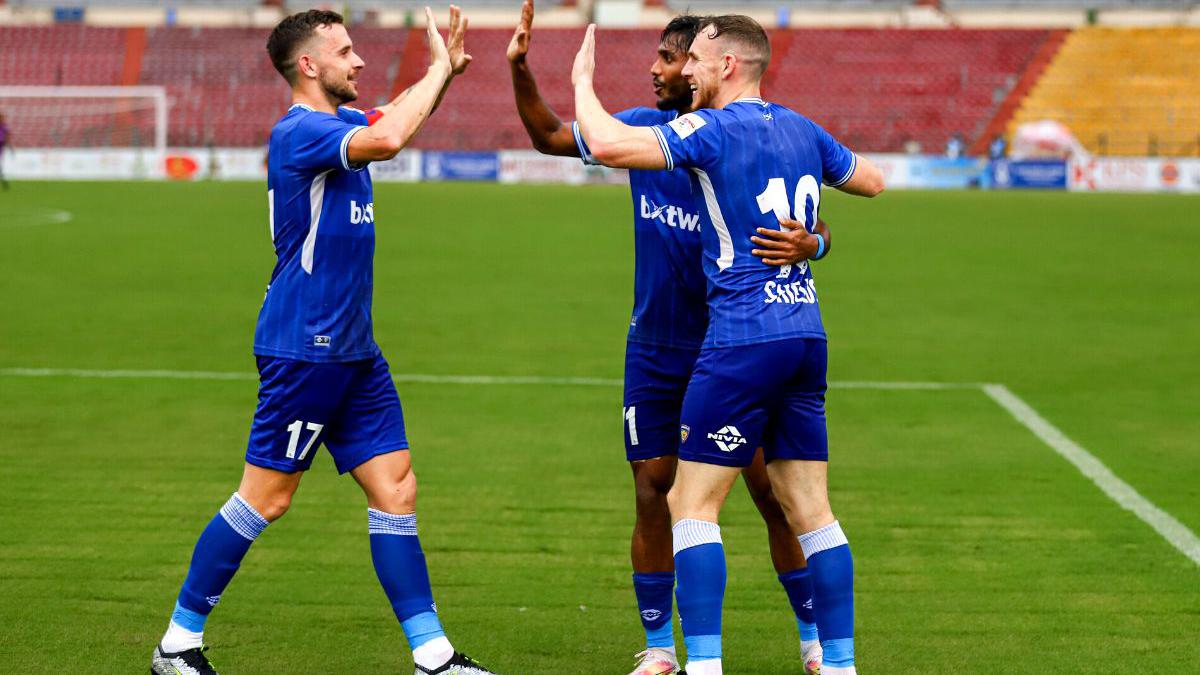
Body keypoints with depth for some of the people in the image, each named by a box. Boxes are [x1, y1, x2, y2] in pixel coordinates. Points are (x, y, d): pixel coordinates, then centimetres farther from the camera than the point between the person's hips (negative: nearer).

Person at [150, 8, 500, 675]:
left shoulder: (341, 120, 13)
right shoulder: (298, 131, -15)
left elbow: (397, 118, 32)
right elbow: (386, 140, -32)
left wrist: (445, 68, 13)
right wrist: (439, 68, -19)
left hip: (353, 353, 9)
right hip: (303, 350, -9)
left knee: (396, 490, 5)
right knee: (265, 499, -3)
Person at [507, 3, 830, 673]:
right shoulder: (642, 128, 1)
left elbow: (816, 228, -12)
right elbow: (550, 136, 13)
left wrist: (807, 244, -35)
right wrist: (521, 69, 0)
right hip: (655, 349, 4)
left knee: (773, 491, -3)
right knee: (652, 488, 3)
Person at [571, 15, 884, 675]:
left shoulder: (713, 129, -9)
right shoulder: (802, 130, 13)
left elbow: (607, 144, -20)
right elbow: (873, 181, 29)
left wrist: (582, 80, -3)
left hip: (741, 342, -7)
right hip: (806, 336, 7)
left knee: (691, 504, -1)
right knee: (810, 509, 10)